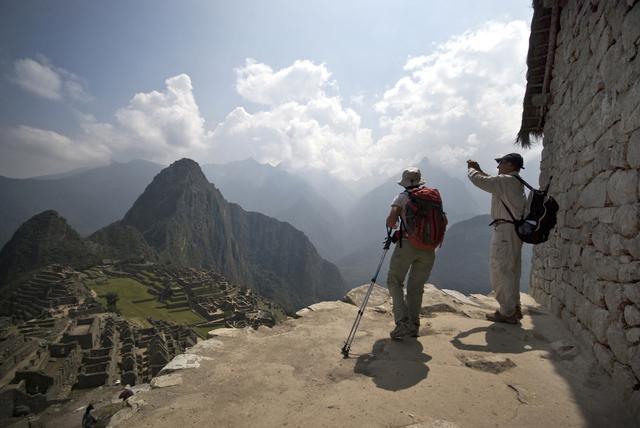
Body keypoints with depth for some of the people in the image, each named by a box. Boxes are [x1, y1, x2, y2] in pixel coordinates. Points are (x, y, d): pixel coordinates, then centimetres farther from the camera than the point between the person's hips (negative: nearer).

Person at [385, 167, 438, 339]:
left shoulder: (402, 197, -2)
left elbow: (391, 220, -13)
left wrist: (391, 225, 8)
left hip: (407, 244, -4)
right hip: (428, 247, 4)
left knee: (395, 282, 9)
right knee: (416, 286, 15)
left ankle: (402, 322, -3)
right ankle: (413, 327, 17)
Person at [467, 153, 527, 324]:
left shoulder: (506, 181, -15)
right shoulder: (516, 182, 16)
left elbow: (479, 181, -16)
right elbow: (491, 181, 31)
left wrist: (471, 169, 4)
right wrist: (479, 170, 25)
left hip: (506, 231, -10)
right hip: (514, 230, 10)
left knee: (499, 272, -4)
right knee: (511, 271, 17)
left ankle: (507, 313, 2)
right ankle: (514, 308, 27)